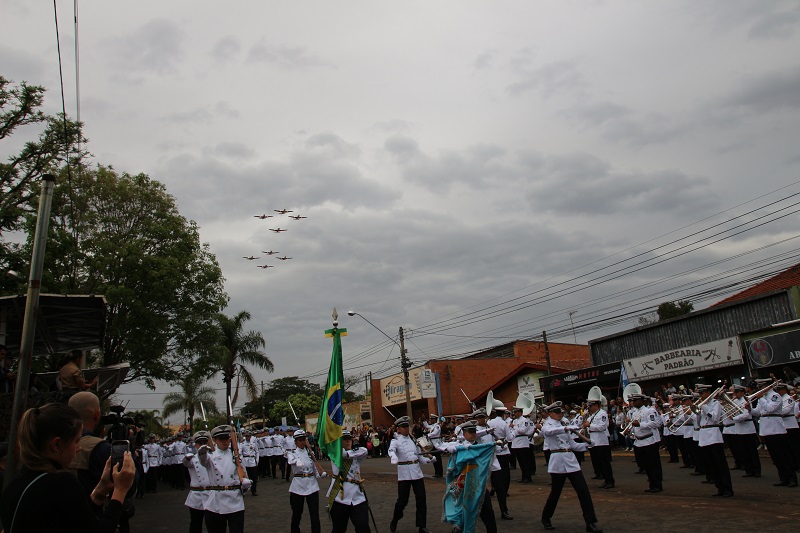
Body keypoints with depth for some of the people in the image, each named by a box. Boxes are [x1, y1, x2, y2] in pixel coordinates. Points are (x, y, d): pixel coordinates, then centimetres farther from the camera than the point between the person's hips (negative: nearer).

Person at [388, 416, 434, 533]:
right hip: (404, 473, -4)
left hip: (417, 472, 4)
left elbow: (420, 456, 14)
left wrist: (429, 459, -5)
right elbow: (391, 450, -25)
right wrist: (394, 458, -47)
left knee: (421, 500, 1)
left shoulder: (413, 440, 12)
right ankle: (394, 521, 27)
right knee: (402, 500, 0)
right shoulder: (396, 441, -3)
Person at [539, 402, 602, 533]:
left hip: (571, 460, 6)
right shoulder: (547, 425, -2)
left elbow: (572, 444, 17)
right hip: (558, 461, -6)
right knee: (555, 493, 4)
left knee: (584, 491, -2)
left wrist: (587, 445, 2)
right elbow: (550, 431, -28)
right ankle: (545, 519, 25)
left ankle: (590, 522, 3)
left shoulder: (563, 426, 19)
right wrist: (567, 428, -40)